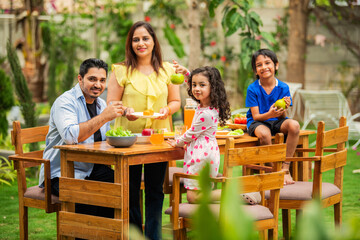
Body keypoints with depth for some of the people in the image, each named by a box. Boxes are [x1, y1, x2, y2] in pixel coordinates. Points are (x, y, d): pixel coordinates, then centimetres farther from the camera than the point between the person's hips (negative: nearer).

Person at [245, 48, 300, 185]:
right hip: (257, 122, -3)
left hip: (276, 122, 3)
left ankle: (285, 168, -21)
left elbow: (283, 117, -4)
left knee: (294, 125, -29)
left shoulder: (283, 88, -5)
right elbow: (256, 116, -12)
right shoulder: (253, 89, -10)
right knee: (264, 133, -38)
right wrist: (270, 114, -33)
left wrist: (283, 110, -29)